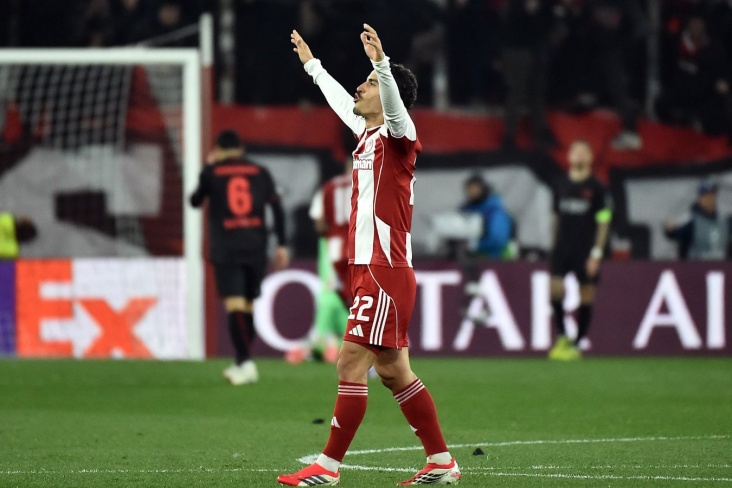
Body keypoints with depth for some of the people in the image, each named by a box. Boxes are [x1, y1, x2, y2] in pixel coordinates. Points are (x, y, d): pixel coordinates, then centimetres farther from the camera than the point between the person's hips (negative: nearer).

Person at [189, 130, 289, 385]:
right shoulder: (259, 172, 9)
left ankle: (245, 362, -23)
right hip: (255, 249, 3)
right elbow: (277, 208, 2)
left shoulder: (212, 172, 3)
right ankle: (242, 364, 20)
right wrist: (281, 245, 4)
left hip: (226, 251, -3)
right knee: (248, 307, 13)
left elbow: (195, 201, 19)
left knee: (235, 307, -10)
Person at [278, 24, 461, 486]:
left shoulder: (397, 135, -8)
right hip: (370, 269, 9)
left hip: (386, 271, -9)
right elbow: (341, 100, 35)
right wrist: (312, 63, 47)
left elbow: (395, 105, -31)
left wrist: (382, 63, -47)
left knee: (352, 364, -9)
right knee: (393, 370, 10)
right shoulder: (367, 134, 16)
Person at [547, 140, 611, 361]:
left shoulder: (596, 188, -3)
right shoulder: (562, 185, 9)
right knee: (554, 288, -11)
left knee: (586, 296, 1)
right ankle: (562, 337, 5)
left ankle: (576, 345, 10)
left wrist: (596, 254, -11)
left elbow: (603, 223, -4)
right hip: (562, 247, 3)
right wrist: (555, 244, 12)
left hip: (586, 250, -3)